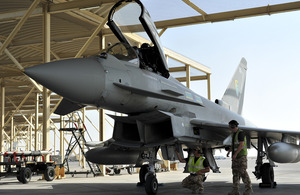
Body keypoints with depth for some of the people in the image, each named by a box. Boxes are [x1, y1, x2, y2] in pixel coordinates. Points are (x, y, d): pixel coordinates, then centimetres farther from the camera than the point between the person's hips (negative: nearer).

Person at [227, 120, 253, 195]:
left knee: (243, 172, -9)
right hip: (236, 156, 9)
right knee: (235, 172, 4)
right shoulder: (234, 134, 15)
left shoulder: (240, 133, -14)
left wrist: (235, 154, -23)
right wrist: (229, 151, 8)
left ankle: (248, 188, 0)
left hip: (242, 155, -9)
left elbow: (241, 145, -20)